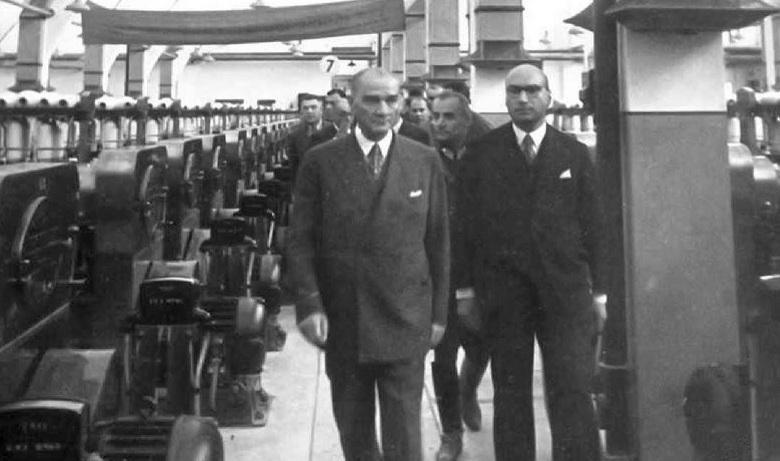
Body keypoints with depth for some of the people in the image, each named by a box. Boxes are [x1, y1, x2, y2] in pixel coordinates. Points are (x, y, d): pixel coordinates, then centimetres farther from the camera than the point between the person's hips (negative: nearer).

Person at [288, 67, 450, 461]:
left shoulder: (425, 161, 2)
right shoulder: (320, 162, 0)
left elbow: (438, 241, 5)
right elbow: (301, 240, 0)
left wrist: (438, 312, 4)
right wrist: (309, 305, -10)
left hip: (405, 321, -1)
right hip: (340, 322, 1)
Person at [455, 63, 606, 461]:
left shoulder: (574, 153, 6)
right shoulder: (481, 154, 3)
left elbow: (592, 223, 6)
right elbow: (465, 224, 3)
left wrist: (598, 290, 5)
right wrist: (465, 288, 1)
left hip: (565, 289, 0)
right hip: (502, 290, 0)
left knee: (573, 393, -2)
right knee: (510, 395, 9)